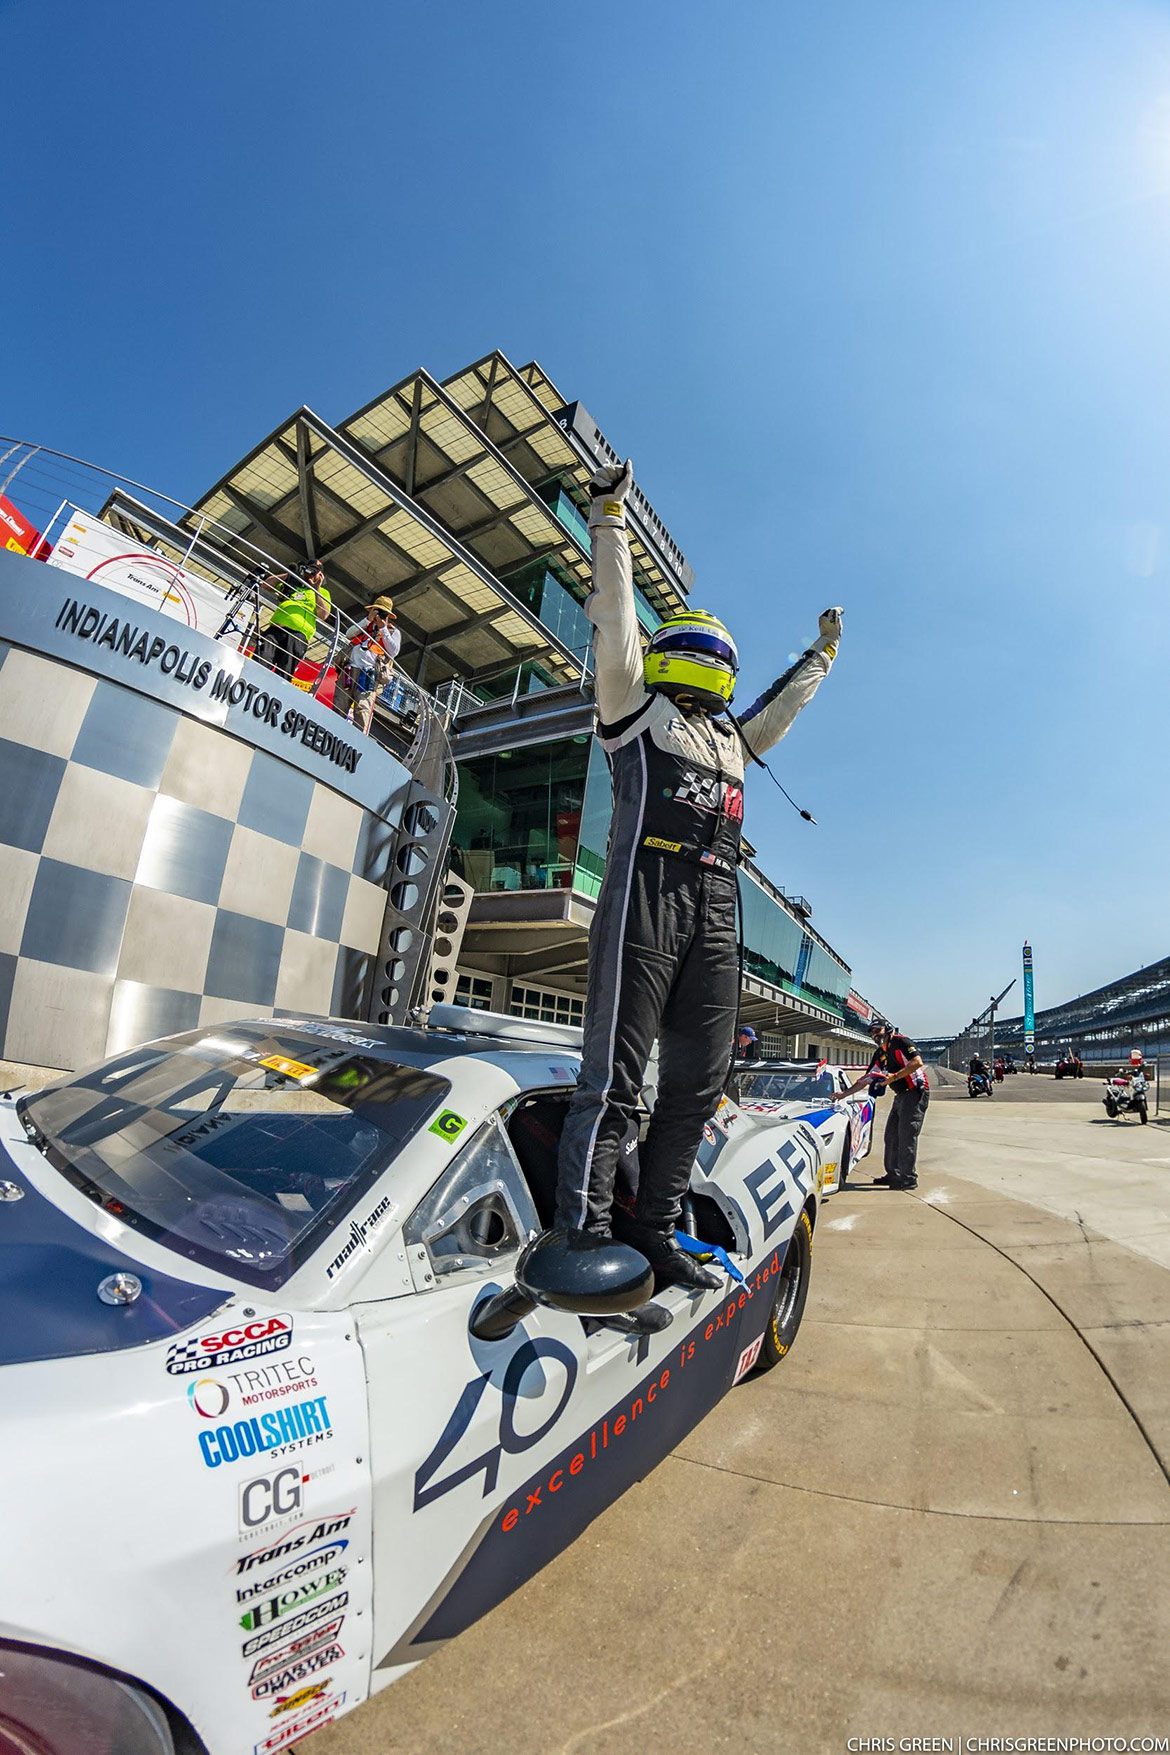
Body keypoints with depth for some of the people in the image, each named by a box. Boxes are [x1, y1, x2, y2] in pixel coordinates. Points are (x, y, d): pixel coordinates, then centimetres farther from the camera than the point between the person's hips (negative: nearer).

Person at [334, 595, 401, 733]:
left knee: (363, 710, -19)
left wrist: (383, 629, 2)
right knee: (338, 708, -4)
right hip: (348, 670, 4)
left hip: (369, 676, -4)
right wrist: (368, 620, 4)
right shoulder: (365, 625, 30)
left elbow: (394, 651, 2)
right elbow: (349, 634, 11)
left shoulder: (393, 632, 19)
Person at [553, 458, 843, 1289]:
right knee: (615, 1077, -10)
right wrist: (609, 518, 10)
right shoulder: (636, 708, 13)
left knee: (697, 1084, 4)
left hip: (717, 917, 7)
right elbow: (615, 620, 8)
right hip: (646, 897, -7)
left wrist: (822, 651, 56)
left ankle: (654, 1231, 14)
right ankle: (584, 1234, -3)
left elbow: (784, 704, 45)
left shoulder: (732, 740, 30)